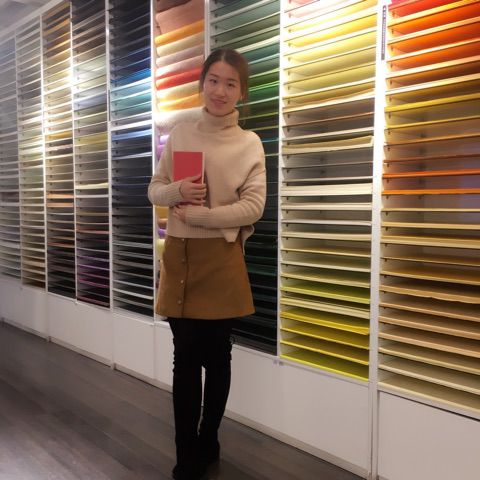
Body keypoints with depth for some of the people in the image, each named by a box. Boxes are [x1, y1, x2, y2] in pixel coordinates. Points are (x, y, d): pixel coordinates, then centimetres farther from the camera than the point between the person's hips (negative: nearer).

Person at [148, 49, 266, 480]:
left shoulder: (250, 144, -2)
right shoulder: (180, 135, 7)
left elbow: (253, 207, -9)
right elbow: (155, 190, 10)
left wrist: (197, 215, -14)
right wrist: (177, 191, -13)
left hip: (221, 259, -2)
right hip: (179, 256, 2)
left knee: (216, 356, 10)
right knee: (185, 357, 8)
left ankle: (206, 445, 31)